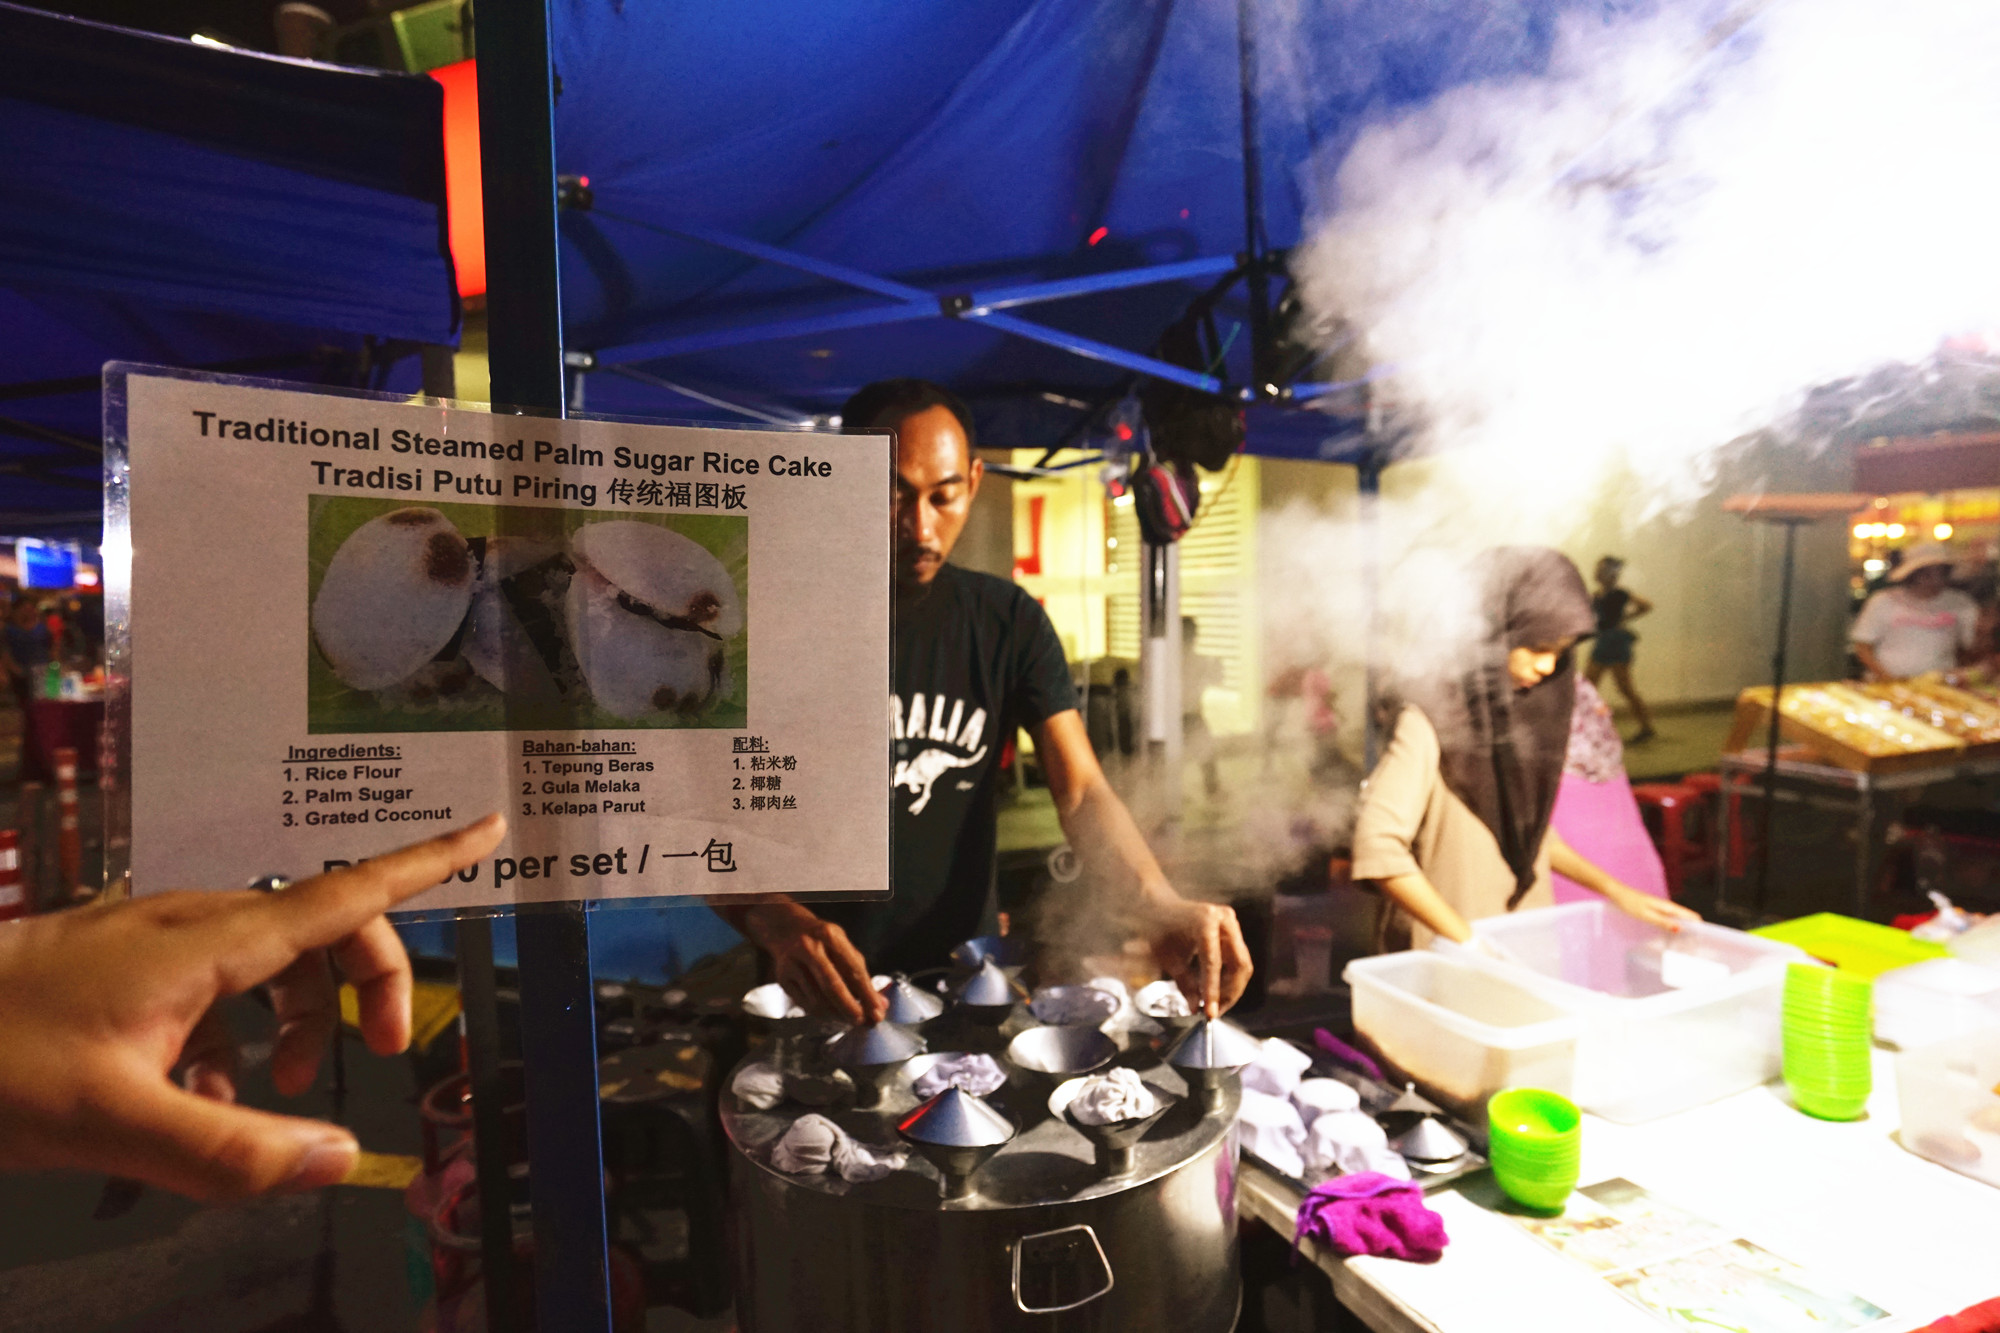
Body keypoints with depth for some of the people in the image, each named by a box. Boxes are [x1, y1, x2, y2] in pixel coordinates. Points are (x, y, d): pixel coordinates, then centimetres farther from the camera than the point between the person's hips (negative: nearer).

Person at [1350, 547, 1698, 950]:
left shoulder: (1531, 706, 6)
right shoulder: (1431, 716, -18)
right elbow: (1378, 849, -25)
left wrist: (1617, 892, 9)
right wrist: (1468, 940, -24)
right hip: (1447, 949, -6)